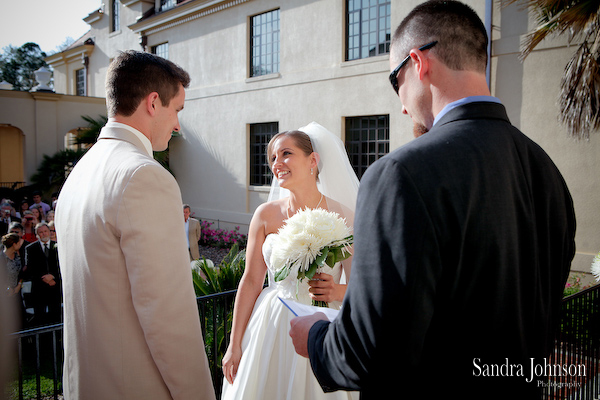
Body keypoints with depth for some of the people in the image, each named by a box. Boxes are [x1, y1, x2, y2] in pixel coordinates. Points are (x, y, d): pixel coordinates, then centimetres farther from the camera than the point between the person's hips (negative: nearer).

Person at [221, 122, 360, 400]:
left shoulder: (344, 217, -7)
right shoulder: (266, 215, -3)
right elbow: (251, 282, 0)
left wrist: (337, 291, -24)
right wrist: (235, 346, 2)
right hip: (271, 329, 2)